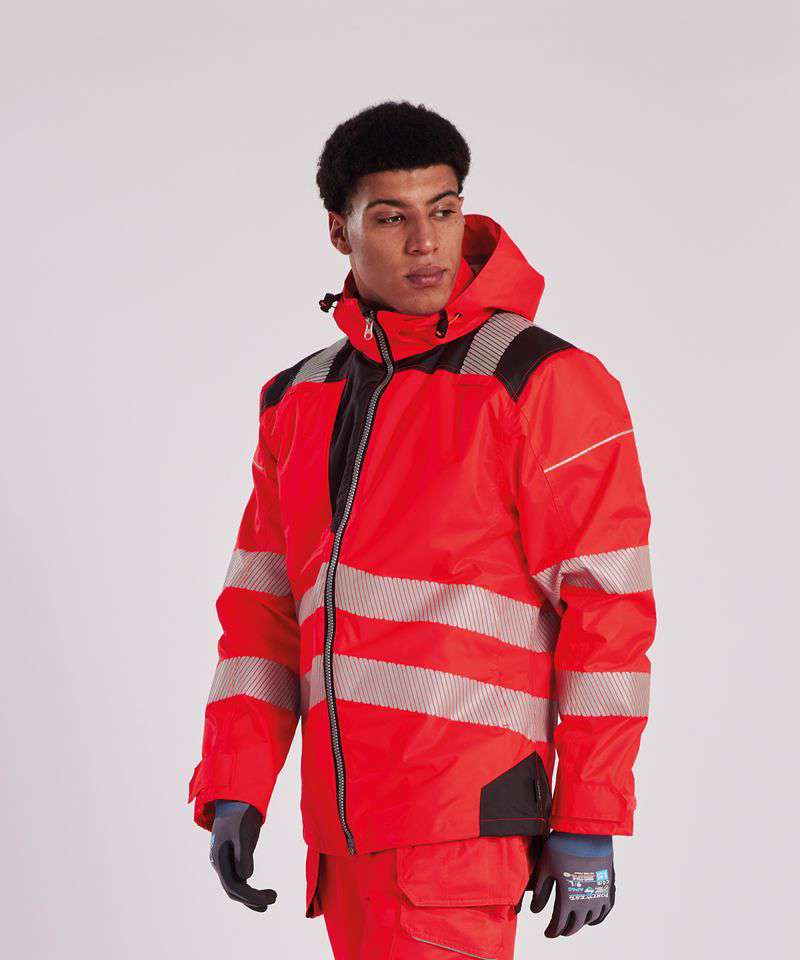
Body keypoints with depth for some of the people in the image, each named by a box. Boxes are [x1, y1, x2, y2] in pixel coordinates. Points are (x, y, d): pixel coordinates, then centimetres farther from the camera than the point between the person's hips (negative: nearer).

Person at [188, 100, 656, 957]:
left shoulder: (545, 384, -5)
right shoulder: (299, 402, 14)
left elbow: (608, 606, -8)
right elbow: (263, 607, 16)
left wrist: (589, 826, -10)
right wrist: (232, 790, 6)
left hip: (462, 820, -6)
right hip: (340, 823, 6)